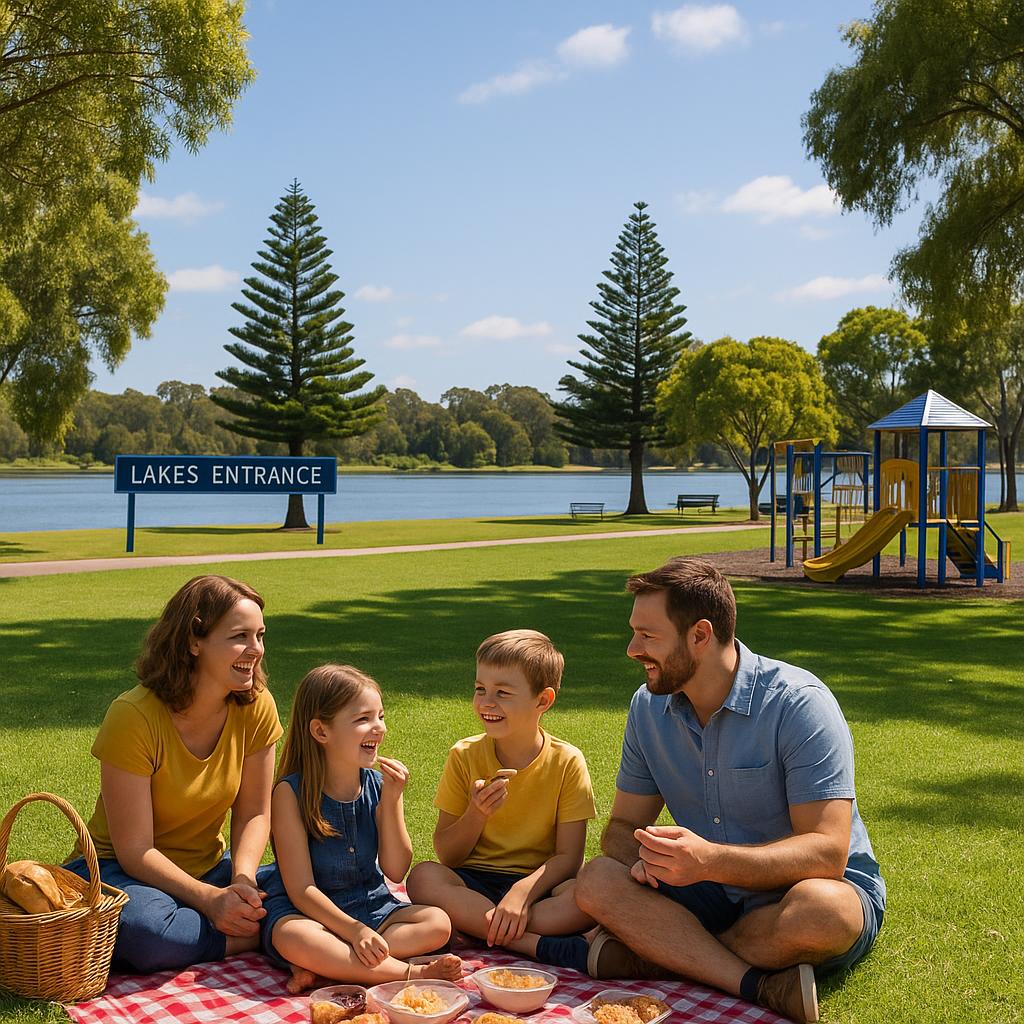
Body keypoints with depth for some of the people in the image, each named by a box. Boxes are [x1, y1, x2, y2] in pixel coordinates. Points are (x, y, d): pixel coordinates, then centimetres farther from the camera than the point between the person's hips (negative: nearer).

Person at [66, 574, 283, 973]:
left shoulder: (256, 707, -10)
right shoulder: (134, 716, -24)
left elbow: (253, 814, -2)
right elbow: (135, 851, -21)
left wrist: (242, 879, -21)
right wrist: (211, 899, -29)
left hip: (208, 866, 4)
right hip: (119, 869, -4)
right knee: (144, 929, -38)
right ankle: (248, 939, -15)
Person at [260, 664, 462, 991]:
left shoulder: (379, 785, -2)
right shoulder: (291, 792, -15)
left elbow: (396, 871, -4)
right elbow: (301, 889, -16)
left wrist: (391, 802, -15)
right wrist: (354, 930, -29)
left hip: (369, 904, 5)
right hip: (309, 911, -5)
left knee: (438, 923, -17)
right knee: (293, 939, -38)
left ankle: (327, 965, -25)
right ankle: (412, 973, -33)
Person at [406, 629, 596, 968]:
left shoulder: (566, 762, -5)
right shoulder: (464, 756, 0)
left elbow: (568, 857, -9)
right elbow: (447, 855, 1)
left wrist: (523, 891, -27)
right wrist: (477, 813, -19)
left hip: (537, 884, -1)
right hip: (474, 883, 2)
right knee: (423, 876, -31)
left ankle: (471, 932, -27)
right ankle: (540, 945, -31)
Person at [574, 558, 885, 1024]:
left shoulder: (798, 704, -19)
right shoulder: (649, 706, -1)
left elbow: (827, 852, -25)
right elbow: (623, 826, 5)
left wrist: (711, 860, -40)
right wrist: (643, 858, -21)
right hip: (715, 898, 5)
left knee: (819, 907, -39)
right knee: (596, 882, -20)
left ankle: (649, 956, -21)